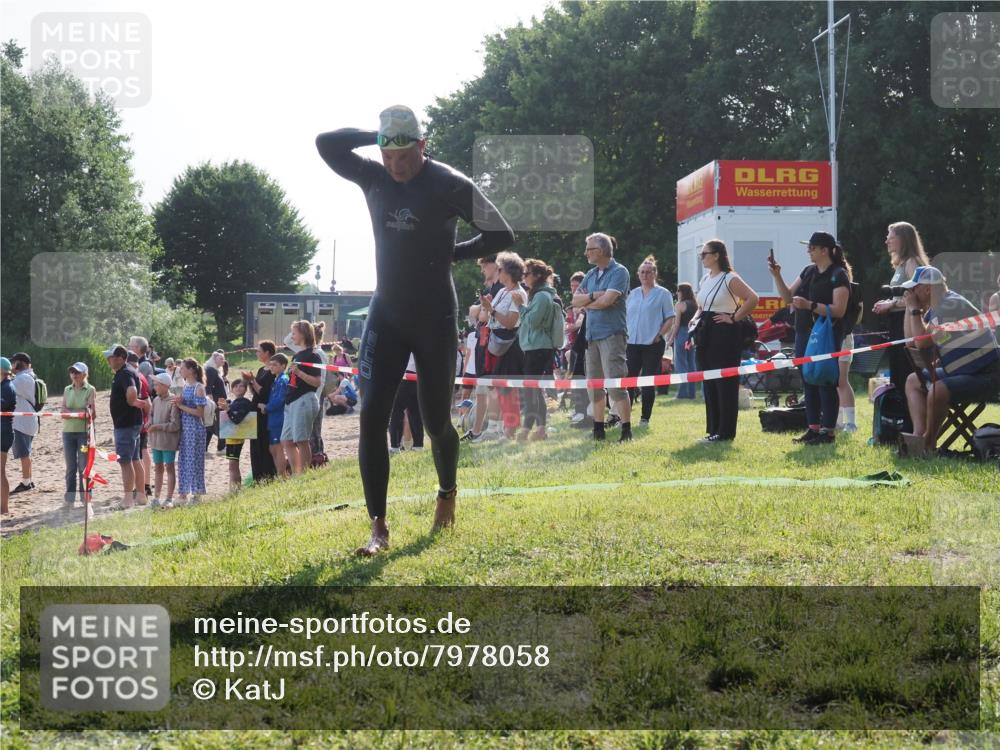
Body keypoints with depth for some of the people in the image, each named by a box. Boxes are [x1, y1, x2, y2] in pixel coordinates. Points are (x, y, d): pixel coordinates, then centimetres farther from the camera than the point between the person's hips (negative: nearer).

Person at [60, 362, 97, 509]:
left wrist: (71, 412, -20)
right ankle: (69, 498, 10)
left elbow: (93, 414, -8)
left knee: (84, 466, -2)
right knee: (70, 467, 6)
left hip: (84, 431, -4)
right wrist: (81, 411, -15)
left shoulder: (90, 390, -1)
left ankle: (85, 497, 4)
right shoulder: (67, 390, 11)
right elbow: (63, 411, 2)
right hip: (68, 431, 4)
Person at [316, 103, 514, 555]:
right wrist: (377, 137, -8)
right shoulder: (374, 178, 1)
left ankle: (447, 491, 39)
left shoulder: (450, 185, -13)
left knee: (436, 422, 7)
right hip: (385, 315, 3)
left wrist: (451, 253, -9)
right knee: (371, 417, -9)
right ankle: (378, 528, -7)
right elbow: (327, 143, -3)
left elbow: (502, 235, -10)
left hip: (435, 319, -3)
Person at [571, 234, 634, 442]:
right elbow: (575, 300, 8)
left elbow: (607, 300, -17)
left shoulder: (619, 272, -6)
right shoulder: (591, 274, 16)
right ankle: (598, 429, 17)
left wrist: (586, 303, -1)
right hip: (592, 335, 8)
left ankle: (626, 430, -9)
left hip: (611, 333, -8)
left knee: (615, 384, -12)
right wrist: (593, 296, -10)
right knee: (594, 385, 9)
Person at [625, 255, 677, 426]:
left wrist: (659, 335, -12)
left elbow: (671, 318, -2)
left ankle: (645, 418, 7)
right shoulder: (633, 294, 14)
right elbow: (625, 316, 19)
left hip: (652, 344, -4)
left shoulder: (663, 294, 0)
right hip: (632, 343, 4)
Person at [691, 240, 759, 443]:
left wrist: (734, 318, -16)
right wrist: (696, 318, 10)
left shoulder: (730, 279, -9)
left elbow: (752, 298, -20)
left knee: (725, 384, -5)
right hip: (705, 335, 9)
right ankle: (713, 430, 15)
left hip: (724, 335, -9)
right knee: (709, 385, 9)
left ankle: (725, 433, -2)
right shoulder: (705, 280, 16)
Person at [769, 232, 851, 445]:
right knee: (808, 382, 10)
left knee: (826, 382, -5)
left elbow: (839, 310, -18)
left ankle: (828, 430, -2)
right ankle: (813, 428, 16)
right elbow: (788, 297, 17)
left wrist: (810, 305, -26)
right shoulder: (809, 271, 14)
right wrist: (777, 276, 4)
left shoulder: (838, 275, -10)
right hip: (804, 334, 8)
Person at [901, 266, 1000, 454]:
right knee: (913, 381, 14)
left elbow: (922, 342, -24)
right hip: (960, 371, 11)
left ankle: (929, 444, -10)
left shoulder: (951, 305, -20)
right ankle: (919, 435, -7)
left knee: (937, 390, -32)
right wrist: (910, 308, 6)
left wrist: (914, 309, -14)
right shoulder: (934, 308, 10)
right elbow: (910, 340, 11)